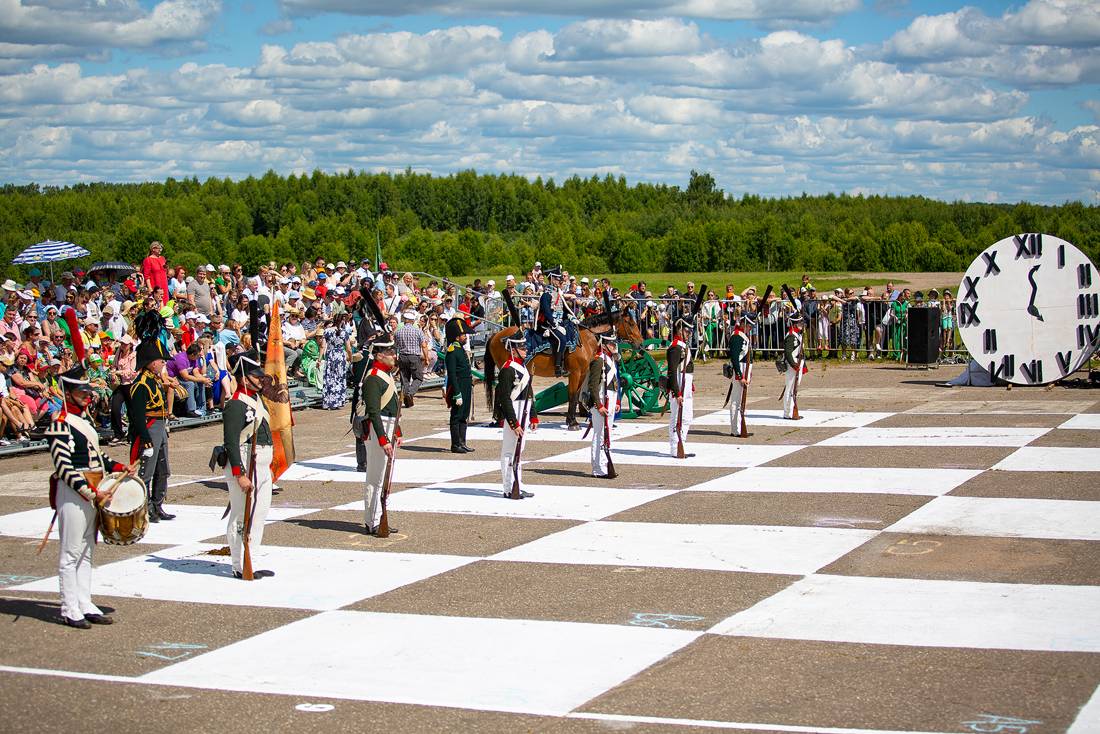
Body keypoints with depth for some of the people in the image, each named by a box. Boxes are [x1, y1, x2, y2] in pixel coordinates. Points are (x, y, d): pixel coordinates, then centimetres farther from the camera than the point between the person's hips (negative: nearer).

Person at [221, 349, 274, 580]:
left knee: (260, 514, 14)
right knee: (242, 517, -3)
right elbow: (231, 443, -20)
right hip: (244, 466, -10)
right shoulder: (235, 405, -15)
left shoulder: (257, 398, 14)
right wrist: (240, 475, -23)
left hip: (262, 466, 10)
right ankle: (240, 568, 3)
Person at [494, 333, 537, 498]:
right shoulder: (507, 370, -16)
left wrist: (533, 417, 19)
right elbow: (505, 399, -20)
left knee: (518, 452, 16)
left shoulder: (523, 368, 14)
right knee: (509, 452, -4)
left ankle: (518, 487, 24)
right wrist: (514, 424, -22)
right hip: (513, 414, -10)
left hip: (523, 415, 10)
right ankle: (509, 489, 0)